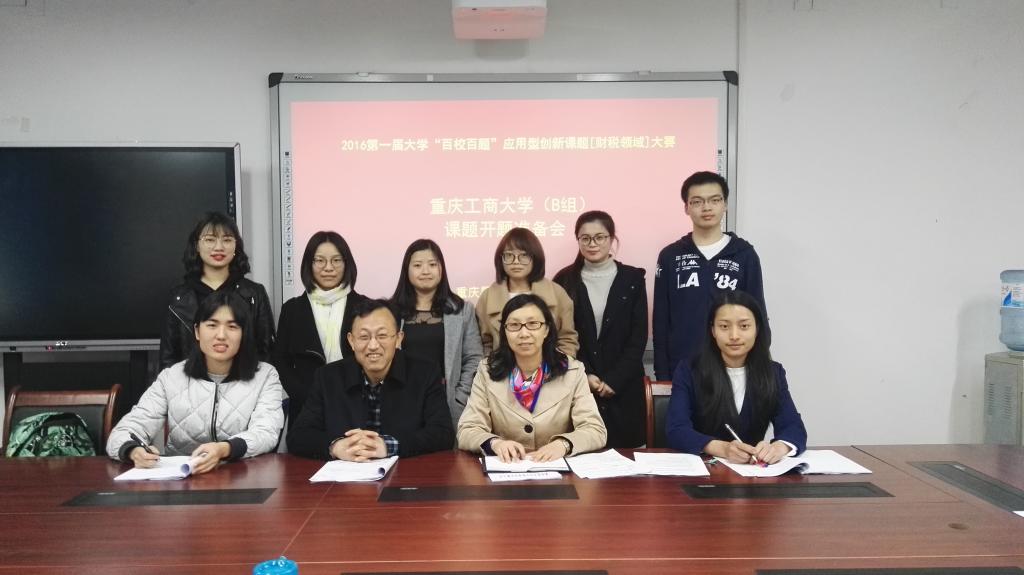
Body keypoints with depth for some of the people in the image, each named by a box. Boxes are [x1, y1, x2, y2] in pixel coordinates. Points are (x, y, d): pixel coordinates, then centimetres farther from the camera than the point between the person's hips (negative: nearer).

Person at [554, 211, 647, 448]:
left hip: (623, 389, 0)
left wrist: (613, 380, -9)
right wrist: (584, 376, -9)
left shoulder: (633, 279, 4)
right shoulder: (564, 280, 5)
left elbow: (638, 338, 0)